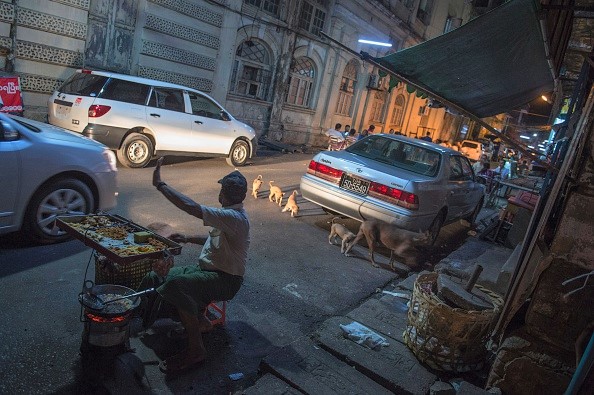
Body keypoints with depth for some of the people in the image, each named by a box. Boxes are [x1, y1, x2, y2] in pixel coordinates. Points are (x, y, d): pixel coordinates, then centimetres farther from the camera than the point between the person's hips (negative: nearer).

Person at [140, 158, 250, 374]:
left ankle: (196, 349, -21)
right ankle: (200, 319, 15)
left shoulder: (235, 218, -24)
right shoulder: (231, 214, 9)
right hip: (206, 268, 10)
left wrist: (160, 184, -25)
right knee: (157, 277, 2)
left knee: (177, 284, -36)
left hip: (226, 280, -10)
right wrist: (187, 238, 13)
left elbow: (192, 207, -33)